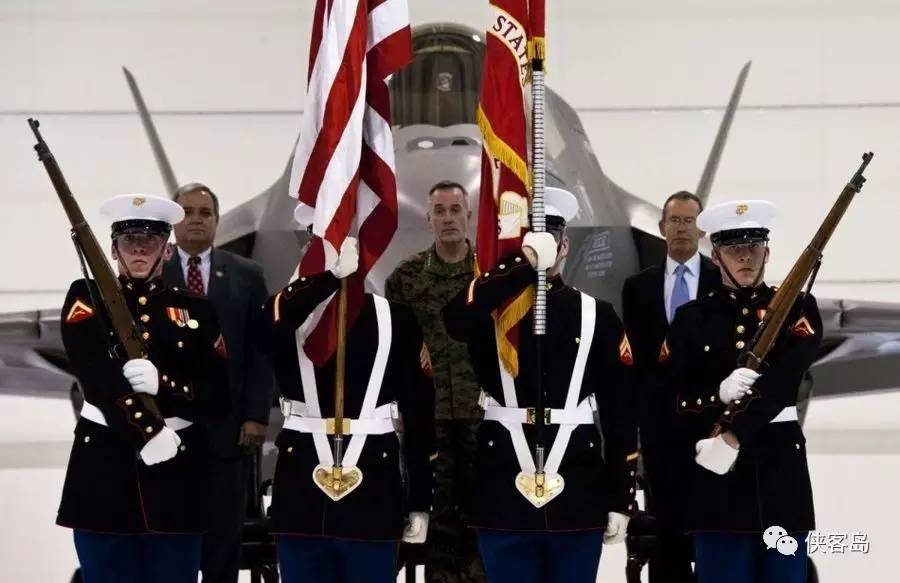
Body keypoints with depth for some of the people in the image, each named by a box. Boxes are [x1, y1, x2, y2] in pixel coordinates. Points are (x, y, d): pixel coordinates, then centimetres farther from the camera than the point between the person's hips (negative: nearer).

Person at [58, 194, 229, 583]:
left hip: (178, 474, 2)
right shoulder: (87, 298, 5)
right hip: (104, 470, -2)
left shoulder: (195, 312, 10)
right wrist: (147, 434, -21)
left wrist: (161, 384, -16)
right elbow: (95, 376, -11)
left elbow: (219, 397, 2)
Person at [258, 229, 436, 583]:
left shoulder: (394, 318, 2)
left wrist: (419, 503, 2)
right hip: (301, 493, 0)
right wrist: (331, 273, -32)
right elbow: (273, 325, -25)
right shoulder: (287, 310, 3)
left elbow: (419, 412, 3)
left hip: (373, 494, 0)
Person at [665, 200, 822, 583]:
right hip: (715, 478, 0)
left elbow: (784, 381, -10)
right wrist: (720, 394, -19)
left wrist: (731, 437, -18)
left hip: (781, 470, 0)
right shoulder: (692, 318, 8)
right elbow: (676, 402, 1)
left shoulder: (798, 309, 5)